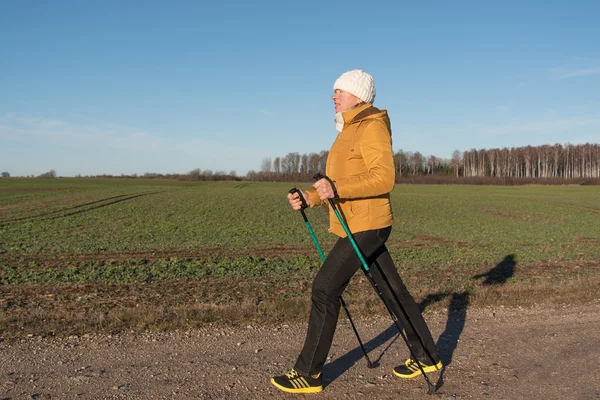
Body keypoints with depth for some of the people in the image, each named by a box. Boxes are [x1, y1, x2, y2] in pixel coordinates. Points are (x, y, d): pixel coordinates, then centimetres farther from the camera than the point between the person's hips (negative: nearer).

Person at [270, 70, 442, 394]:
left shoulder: (372, 127, -11)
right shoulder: (348, 130, 18)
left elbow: (384, 178, -24)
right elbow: (340, 181, 18)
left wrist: (338, 188, -35)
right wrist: (310, 196, 2)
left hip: (366, 225, -10)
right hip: (354, 225, 10)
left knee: (325, 288, -10)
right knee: (393, 291, 15)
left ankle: (308, 372, 0)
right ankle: (426, 356, 28)